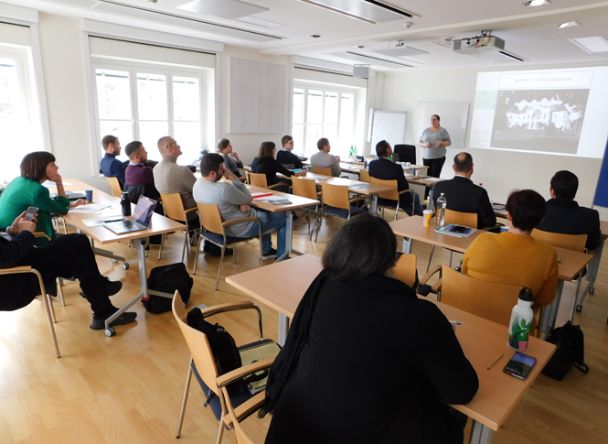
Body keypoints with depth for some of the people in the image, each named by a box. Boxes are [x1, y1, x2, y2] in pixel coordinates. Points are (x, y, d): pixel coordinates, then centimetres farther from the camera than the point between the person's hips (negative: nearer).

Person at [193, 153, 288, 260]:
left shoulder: (197, 184, -6)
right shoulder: (223, 188, -35)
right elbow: (248, 199, -17)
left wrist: (242, 202, -14)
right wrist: (233, 177, -16)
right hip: (242, 228, -9)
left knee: (263, 212, 31)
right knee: (283, 218, 7)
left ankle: (266, 251, 39)